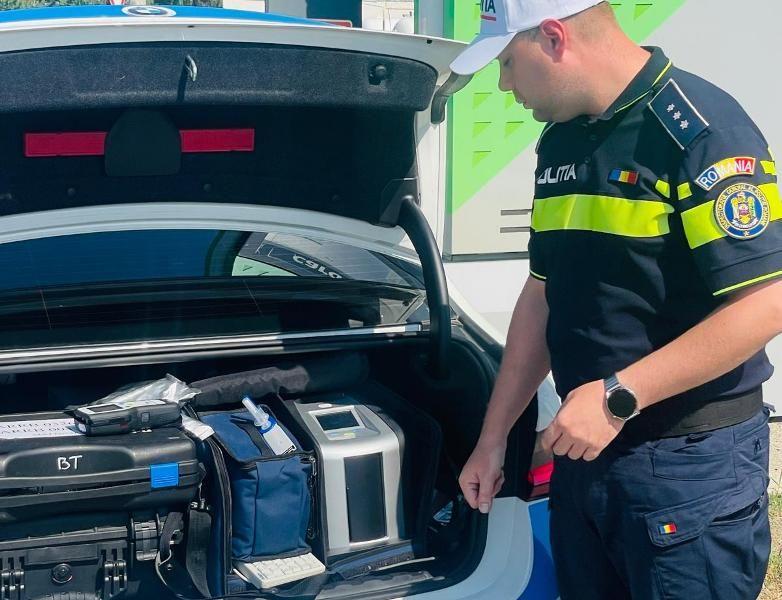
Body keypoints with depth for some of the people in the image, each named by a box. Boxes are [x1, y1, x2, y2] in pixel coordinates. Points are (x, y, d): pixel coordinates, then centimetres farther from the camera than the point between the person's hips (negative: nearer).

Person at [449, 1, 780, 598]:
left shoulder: (698, 129, -16)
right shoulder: (561, 142, 10)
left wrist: (619, 395, -23)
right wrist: (493, 438, 15)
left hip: (693, 460, -8)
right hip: (585, 449, 8)